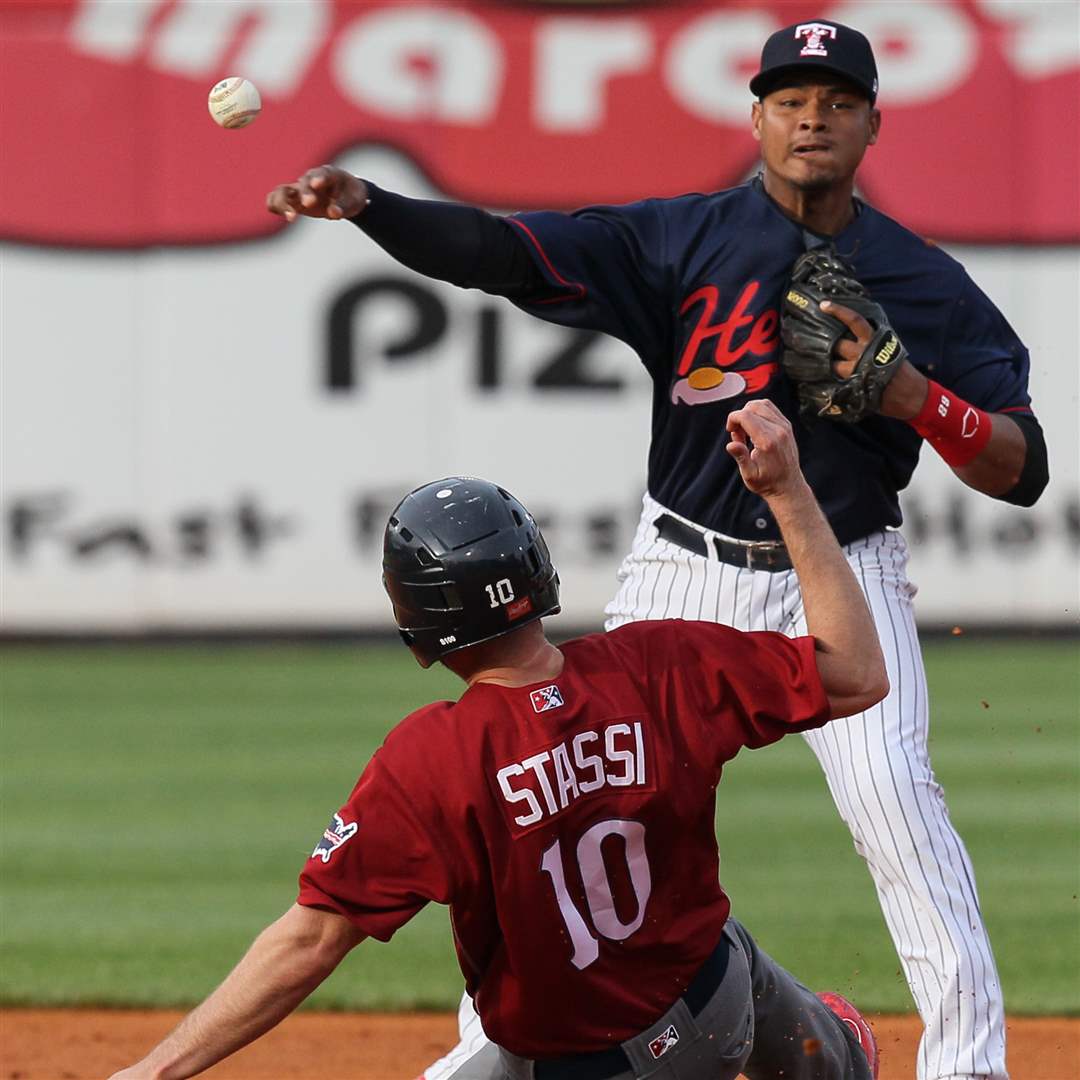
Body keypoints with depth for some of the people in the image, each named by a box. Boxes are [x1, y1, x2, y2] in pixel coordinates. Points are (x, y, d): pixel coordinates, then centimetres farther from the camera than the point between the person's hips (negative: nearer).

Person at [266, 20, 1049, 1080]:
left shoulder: (928, 284, -3)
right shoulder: (683, 239, -5)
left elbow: (1022, 472, -4)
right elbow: (504, 250, -18)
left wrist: (910, 394, -22)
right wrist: (360, 203, -34)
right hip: (685, 570, 1)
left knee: (891, 791, -21)